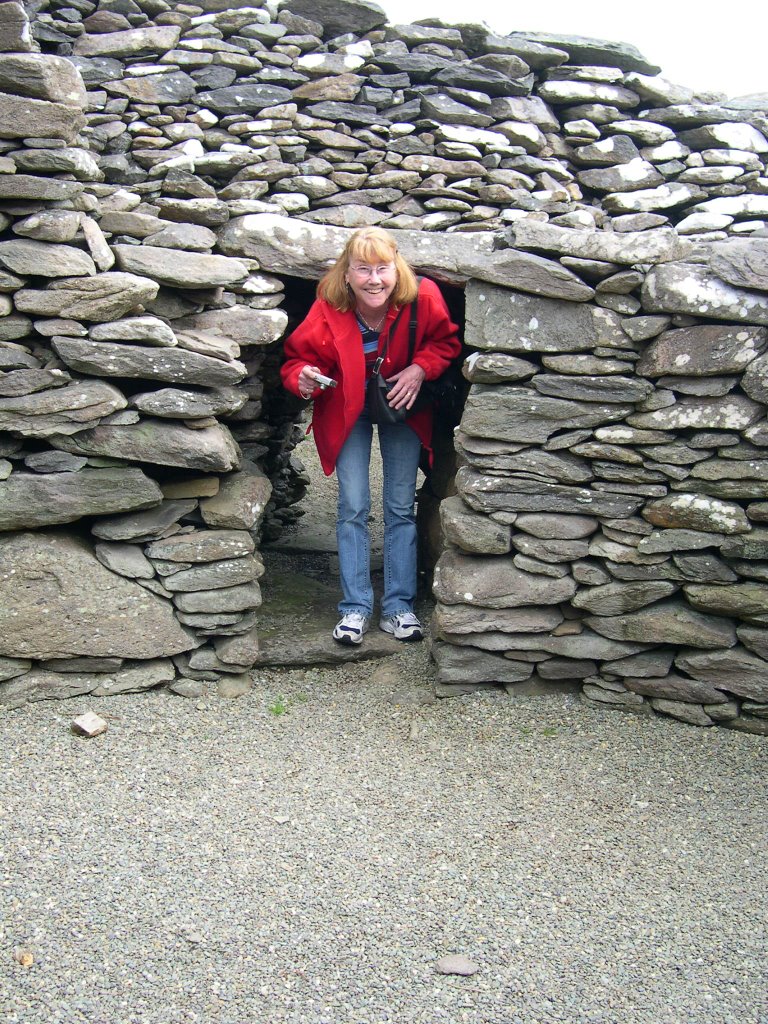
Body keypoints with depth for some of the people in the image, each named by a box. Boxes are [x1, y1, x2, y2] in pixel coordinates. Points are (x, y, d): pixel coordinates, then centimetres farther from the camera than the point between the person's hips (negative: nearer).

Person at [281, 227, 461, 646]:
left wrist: (421, 367, -25)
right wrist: (303, 379, -37)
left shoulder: (423, 300, -24)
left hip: (402, 405, 1)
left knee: (401, 508, 3)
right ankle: (355, 608, 5)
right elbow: (297, 359, -14)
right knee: (353, 508, -5)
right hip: (347, 411, -1)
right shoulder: (329, 311, -25)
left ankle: (398, 606, 13)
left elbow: (445, 342, -6)